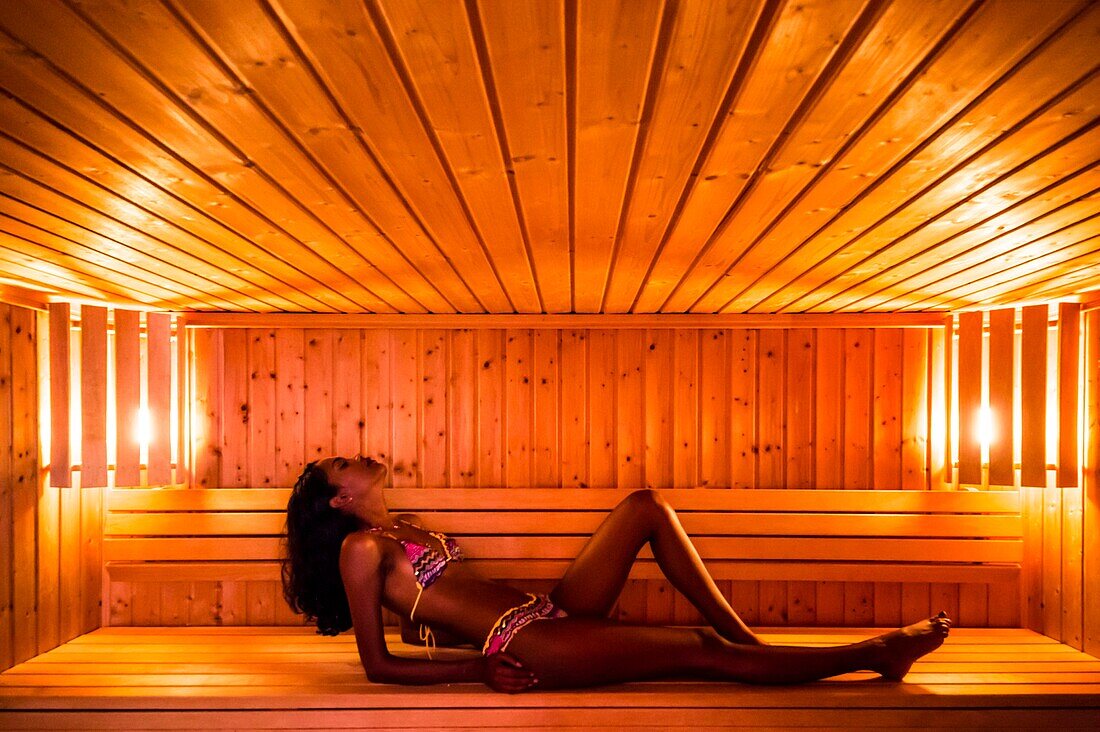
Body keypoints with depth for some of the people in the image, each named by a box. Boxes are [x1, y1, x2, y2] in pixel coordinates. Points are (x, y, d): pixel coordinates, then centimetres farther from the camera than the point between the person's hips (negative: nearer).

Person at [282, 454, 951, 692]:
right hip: (526, 646, -9)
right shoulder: (361, 547, -5)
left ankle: (749, 638, 2)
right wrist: (478, 669, -14)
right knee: (704, 652, -13)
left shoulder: (407, 526, 21)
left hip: (550, 614, 9)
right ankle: (873, 653, 0)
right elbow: (378, 665, -8)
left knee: (646, 507, -1)